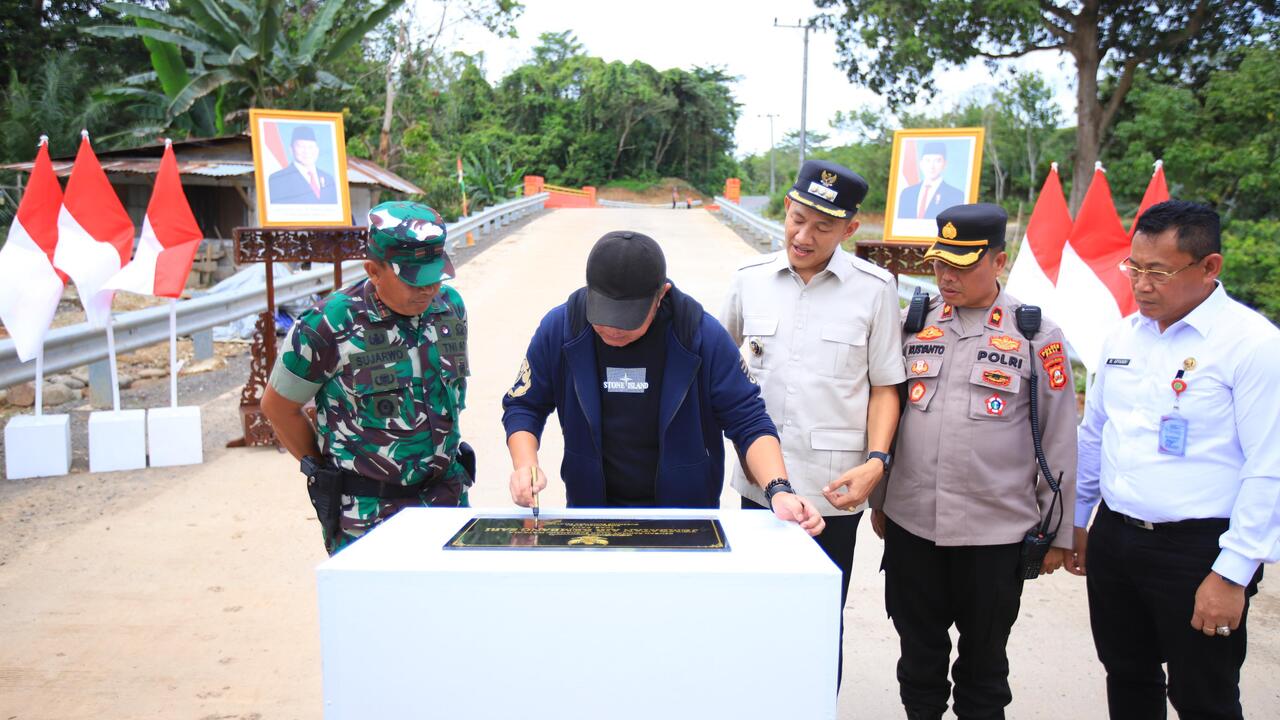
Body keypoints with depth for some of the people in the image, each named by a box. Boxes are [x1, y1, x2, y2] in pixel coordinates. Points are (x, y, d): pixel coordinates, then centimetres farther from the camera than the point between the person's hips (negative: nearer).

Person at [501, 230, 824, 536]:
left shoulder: (702, 335, -16)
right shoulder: (559, 328, -11)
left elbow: (748, 421, -11)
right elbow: (523, 406, 0)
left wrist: (779, 490, -25)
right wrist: (525, 466, -17)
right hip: (590, 508, 2)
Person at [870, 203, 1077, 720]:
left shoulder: (1036, 336, -5)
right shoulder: (915, 326, 4)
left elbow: (1058, 440, -2)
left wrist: (1056, 534, 0)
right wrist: (880, 500, 13)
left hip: (997, 532, -3)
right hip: (911, 523, 3)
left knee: (983, 658, 15)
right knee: (919, 652, 16)